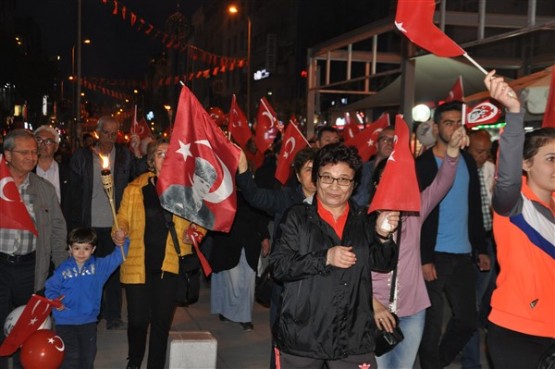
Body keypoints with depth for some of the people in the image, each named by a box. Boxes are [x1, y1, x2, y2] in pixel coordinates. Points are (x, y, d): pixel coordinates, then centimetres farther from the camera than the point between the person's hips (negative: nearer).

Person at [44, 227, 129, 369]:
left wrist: (121, 243, -20)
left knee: (88, 356, 16)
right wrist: (55, 300, -21)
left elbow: (117, 257, -3)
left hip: (88, 321, 3)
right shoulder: (63, 269, -6)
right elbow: (50, 288, -2)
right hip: (65, 322, -3)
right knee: (70, 357, -3)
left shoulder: (99, 266, 0)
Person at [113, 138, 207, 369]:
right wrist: (120, 234, -13)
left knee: (162, 321, 7)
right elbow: (123, 219, 7)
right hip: (137, 265, 0)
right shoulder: (135, 188, 2)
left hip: (169, 265, 1)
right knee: (138, 320, 4)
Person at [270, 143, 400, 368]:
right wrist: (325, 259, -19)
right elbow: (279, 266, -9)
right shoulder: (297, 217, -1)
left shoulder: (364, 220, 7)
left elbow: (384, 264, 3)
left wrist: (383, 236, -15)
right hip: (302, 335, -2)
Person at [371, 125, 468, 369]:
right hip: (376, 312, -3)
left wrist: (453, 148, -26)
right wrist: (373, 304, -13)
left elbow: (442, 183, -11)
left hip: (412, 310, 3)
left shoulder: (414, 211, 3)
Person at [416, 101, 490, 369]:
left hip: (463, 255, 6)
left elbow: (475, 208, 16)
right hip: (434, 255, -5)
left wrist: (481, 248, 12)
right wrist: (424, 259, -15)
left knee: (467, 319, 11)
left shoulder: (468, 162, 11)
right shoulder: (422, 164, -7)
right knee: (432, 323, 2)